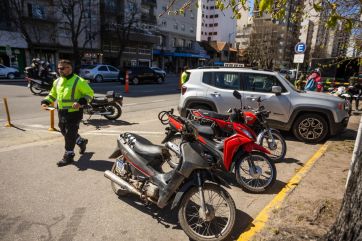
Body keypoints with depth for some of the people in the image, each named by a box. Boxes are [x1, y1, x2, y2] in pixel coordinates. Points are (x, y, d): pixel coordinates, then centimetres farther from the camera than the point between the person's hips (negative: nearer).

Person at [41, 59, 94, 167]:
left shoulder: (78, 81, -13)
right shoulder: (57, 81, 10)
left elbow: (90, 93, -11)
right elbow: (52, 94, 22)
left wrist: (81, 102, -26)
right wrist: (46, 102, 4)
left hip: (74, 112, -8)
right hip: (61, 112, 8)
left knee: (70, 135, -1)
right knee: (65, 132, 20)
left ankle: (68, 156, 13)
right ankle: (81, 141, 43)